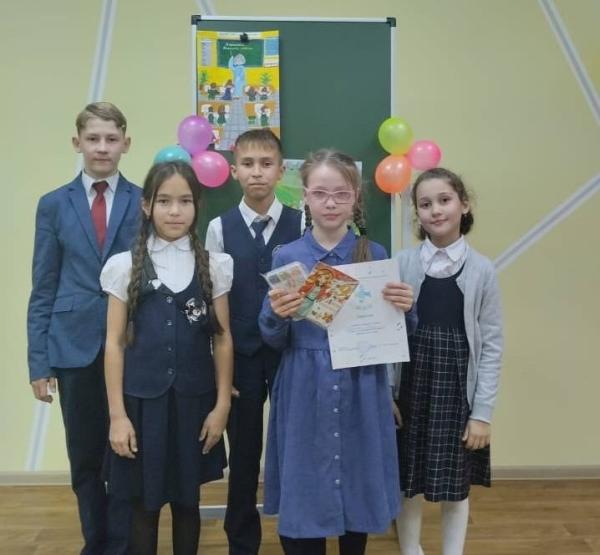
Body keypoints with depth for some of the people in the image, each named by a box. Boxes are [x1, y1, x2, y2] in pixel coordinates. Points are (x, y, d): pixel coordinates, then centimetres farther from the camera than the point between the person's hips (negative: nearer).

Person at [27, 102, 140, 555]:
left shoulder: (145, 202, 0)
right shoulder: (54, 205, 4)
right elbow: (43, 290, 4)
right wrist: (38, 361, 0)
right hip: (75, 346, 2)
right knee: (85, 458, 12)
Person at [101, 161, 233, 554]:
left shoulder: (214, 265, 0)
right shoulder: (125, 266, -2)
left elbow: (222, 338, 3)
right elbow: (115, 343, -1)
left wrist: (222, 404, 0)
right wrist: (117, 414, -4)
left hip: (194, 400, 1)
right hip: (142, 400, -1)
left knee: (187, 500, 14)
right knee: (143, 504, 9)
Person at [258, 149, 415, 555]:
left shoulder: (376, 256, 1)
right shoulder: (286, 258, -1)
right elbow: (274, 341, 1)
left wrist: (405, 309, -14)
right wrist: (276, 315, -20)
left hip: (361, 394, 1)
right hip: (305, 395, -1)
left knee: (359, 492, 13)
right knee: (302, 500, 6)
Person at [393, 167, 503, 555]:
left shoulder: (482, 270, -4)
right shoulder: (402, 263, -2)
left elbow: (492, 345, -4)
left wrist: (483, 411, -6)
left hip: (457, 390, -1)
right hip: (410, 386, 1)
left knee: (456, 487, 11)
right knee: (408, 483, 12)